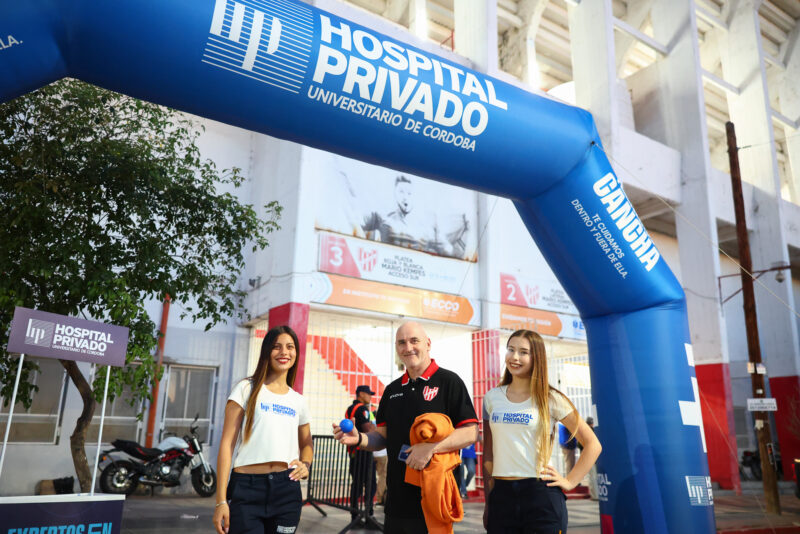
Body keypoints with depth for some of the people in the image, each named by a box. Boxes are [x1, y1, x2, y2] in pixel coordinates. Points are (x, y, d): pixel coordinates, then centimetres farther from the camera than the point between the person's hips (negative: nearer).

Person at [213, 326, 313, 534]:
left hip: (287, 489, 4)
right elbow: (227, 444, -4)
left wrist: (305, 464, -3)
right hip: (246, 488, -4)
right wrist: (221, 499, -10)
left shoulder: (298, 401, 13)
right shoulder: (246, 389, 1)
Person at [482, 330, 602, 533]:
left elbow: (592, 444, 2)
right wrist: (488, 500, 9)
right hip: (501, 495, 3)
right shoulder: (492, 397, 8)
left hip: (541, 494, -3)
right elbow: (488, 451, 11)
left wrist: (570, 482, -4)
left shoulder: (550, 399, -2)